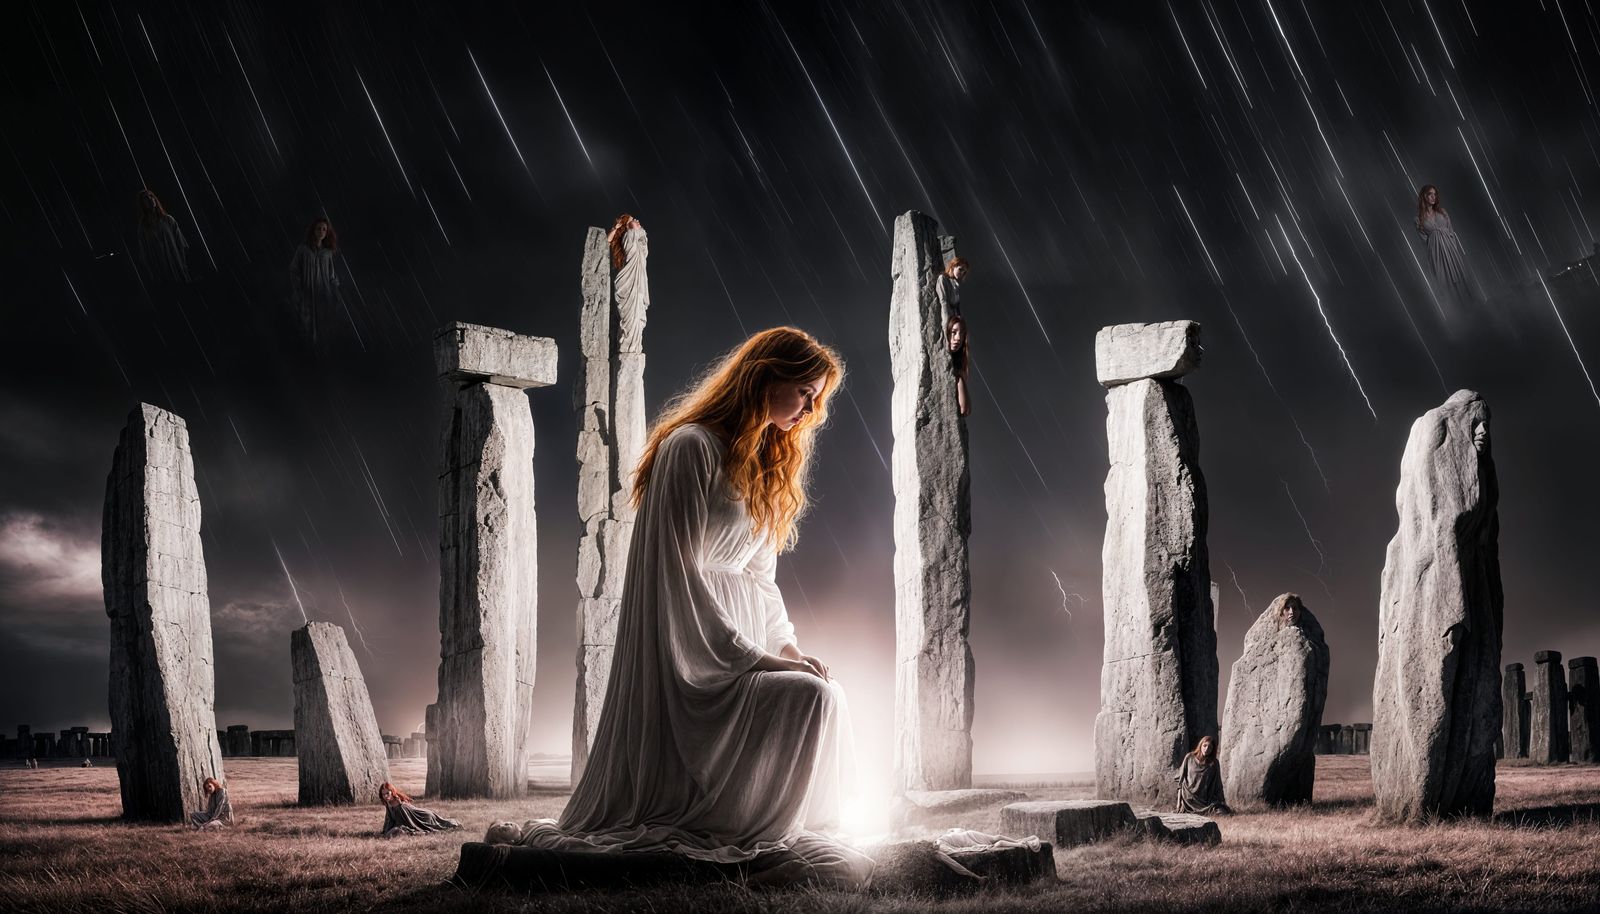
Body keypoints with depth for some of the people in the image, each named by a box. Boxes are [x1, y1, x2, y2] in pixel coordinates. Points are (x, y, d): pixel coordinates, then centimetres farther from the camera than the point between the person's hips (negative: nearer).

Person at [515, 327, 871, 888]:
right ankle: (753, 844, -14)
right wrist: (754, 657, -18)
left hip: (738, 642, 10)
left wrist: (786, 646, 2)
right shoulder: (691, 447, -10)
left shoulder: (765, 464, 19)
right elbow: (680, 574, -16)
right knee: (811, 696, -27)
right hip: (690, 654, -10)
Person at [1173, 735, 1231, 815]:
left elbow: (1217, 787, 9)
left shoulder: (1214, 763, 5)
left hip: (1206, 800, 1)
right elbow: (1181, 779, 6)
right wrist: (1179, 801, 1)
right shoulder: (1189, 758, 3)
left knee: (1222, 812, -23)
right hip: (1189, 798, -1)